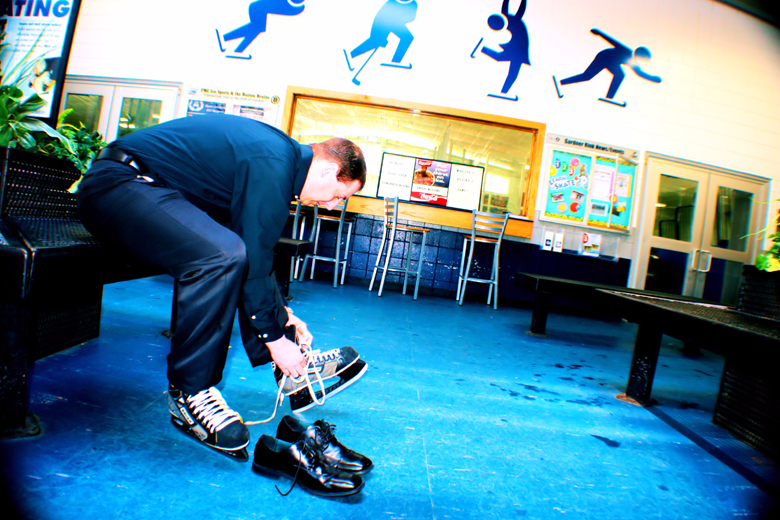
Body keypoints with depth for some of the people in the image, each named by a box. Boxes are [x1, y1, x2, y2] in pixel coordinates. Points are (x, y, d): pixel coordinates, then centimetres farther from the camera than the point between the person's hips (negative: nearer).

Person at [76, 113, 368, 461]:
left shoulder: (280, 155, 11)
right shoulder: (272, 166, -21)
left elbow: (256, 248, 17)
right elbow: (254, 259, -22)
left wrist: (282, 313, 17)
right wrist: (275, 339, -11)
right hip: (116, 186, -11)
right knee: (222, 255, -32)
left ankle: (293, 369, 11)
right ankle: (188, 393, -15)